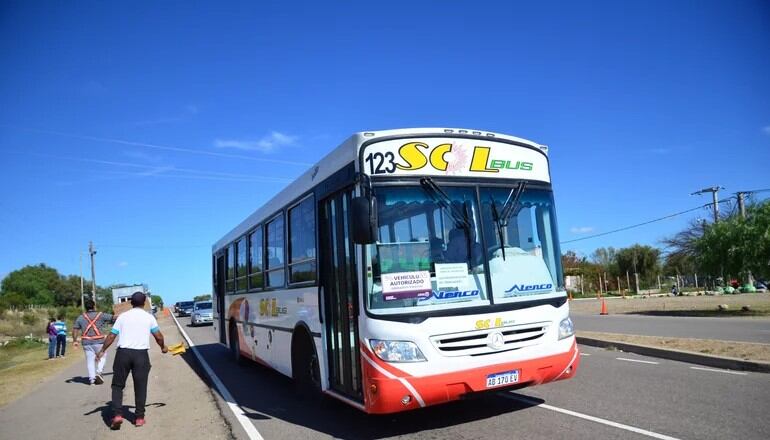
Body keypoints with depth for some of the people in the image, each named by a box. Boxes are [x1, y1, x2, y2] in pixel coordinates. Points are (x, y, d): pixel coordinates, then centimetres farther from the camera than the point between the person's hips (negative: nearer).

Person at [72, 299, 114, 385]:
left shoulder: (81, 317, 7)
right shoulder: (100, 315, -2)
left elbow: (75, 329, 1)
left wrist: (74, 340, 1)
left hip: (86, 342, 3)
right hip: (98, 341, -3)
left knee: (90, 360, 9)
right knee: (102, 357, 14)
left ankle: (92, 379, 9)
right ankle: (98, 373, -3)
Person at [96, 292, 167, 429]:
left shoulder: (123, 316, 6)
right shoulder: (149, 317, 5)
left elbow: (111, 335, 3)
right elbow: (158, 336, 6)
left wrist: (102, 350, 15)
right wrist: (163, 347, 24)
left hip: (123, 352, 1)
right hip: (141, 354, 0)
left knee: (118, 385, 12)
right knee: (140, 386, 8)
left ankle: (117, 414, 0)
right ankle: (139, 417, 13)